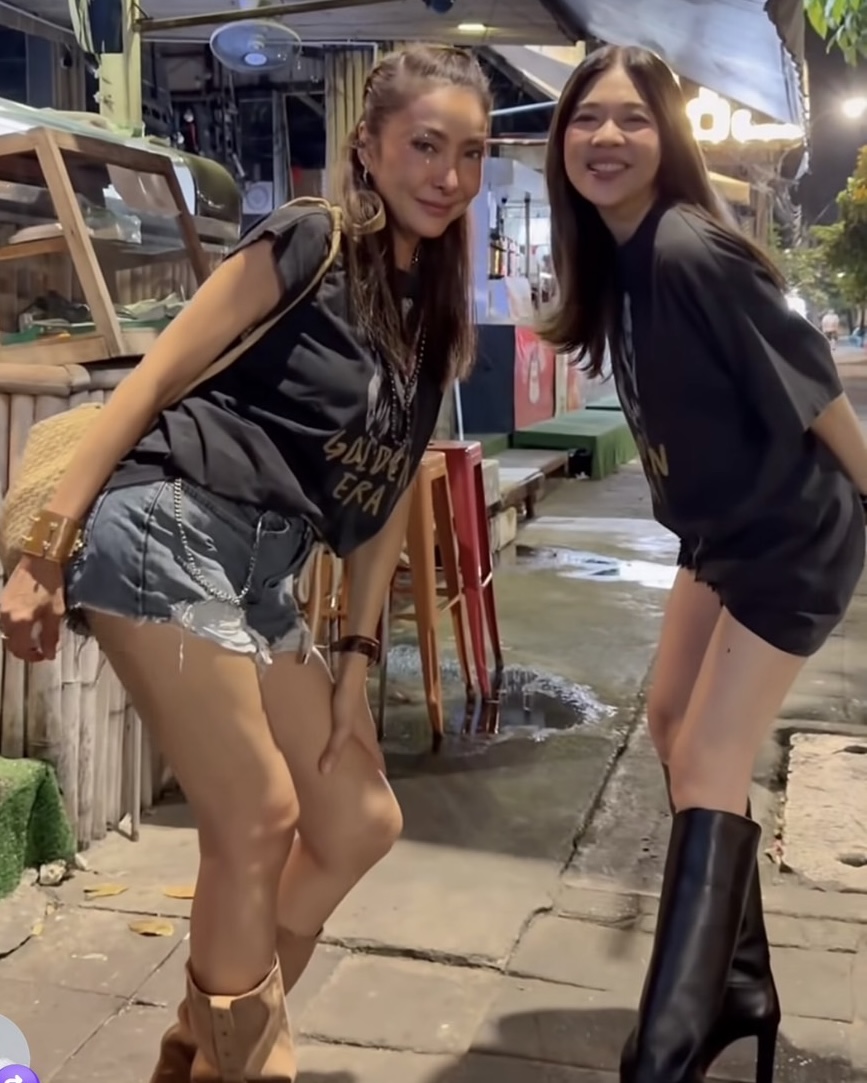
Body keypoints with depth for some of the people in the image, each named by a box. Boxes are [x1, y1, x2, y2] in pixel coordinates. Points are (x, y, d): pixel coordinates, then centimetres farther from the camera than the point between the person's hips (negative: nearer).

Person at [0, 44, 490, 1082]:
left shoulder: (432, 318, 15)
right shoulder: (306, 245, -6)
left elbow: (384, 495, 15)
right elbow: (152, 380, -9)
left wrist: (357, 652, 11)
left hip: (263, 572, 8)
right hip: (163, 529, -8)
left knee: (362, 824, 9)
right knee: (258, 821, -8)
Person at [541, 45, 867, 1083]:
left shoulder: (689, 251, -27)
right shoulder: (613, 255, 1)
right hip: (723, 529, 10)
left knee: (706, 767, -8)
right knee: (672, 726, 14)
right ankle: (739, 984, 30)